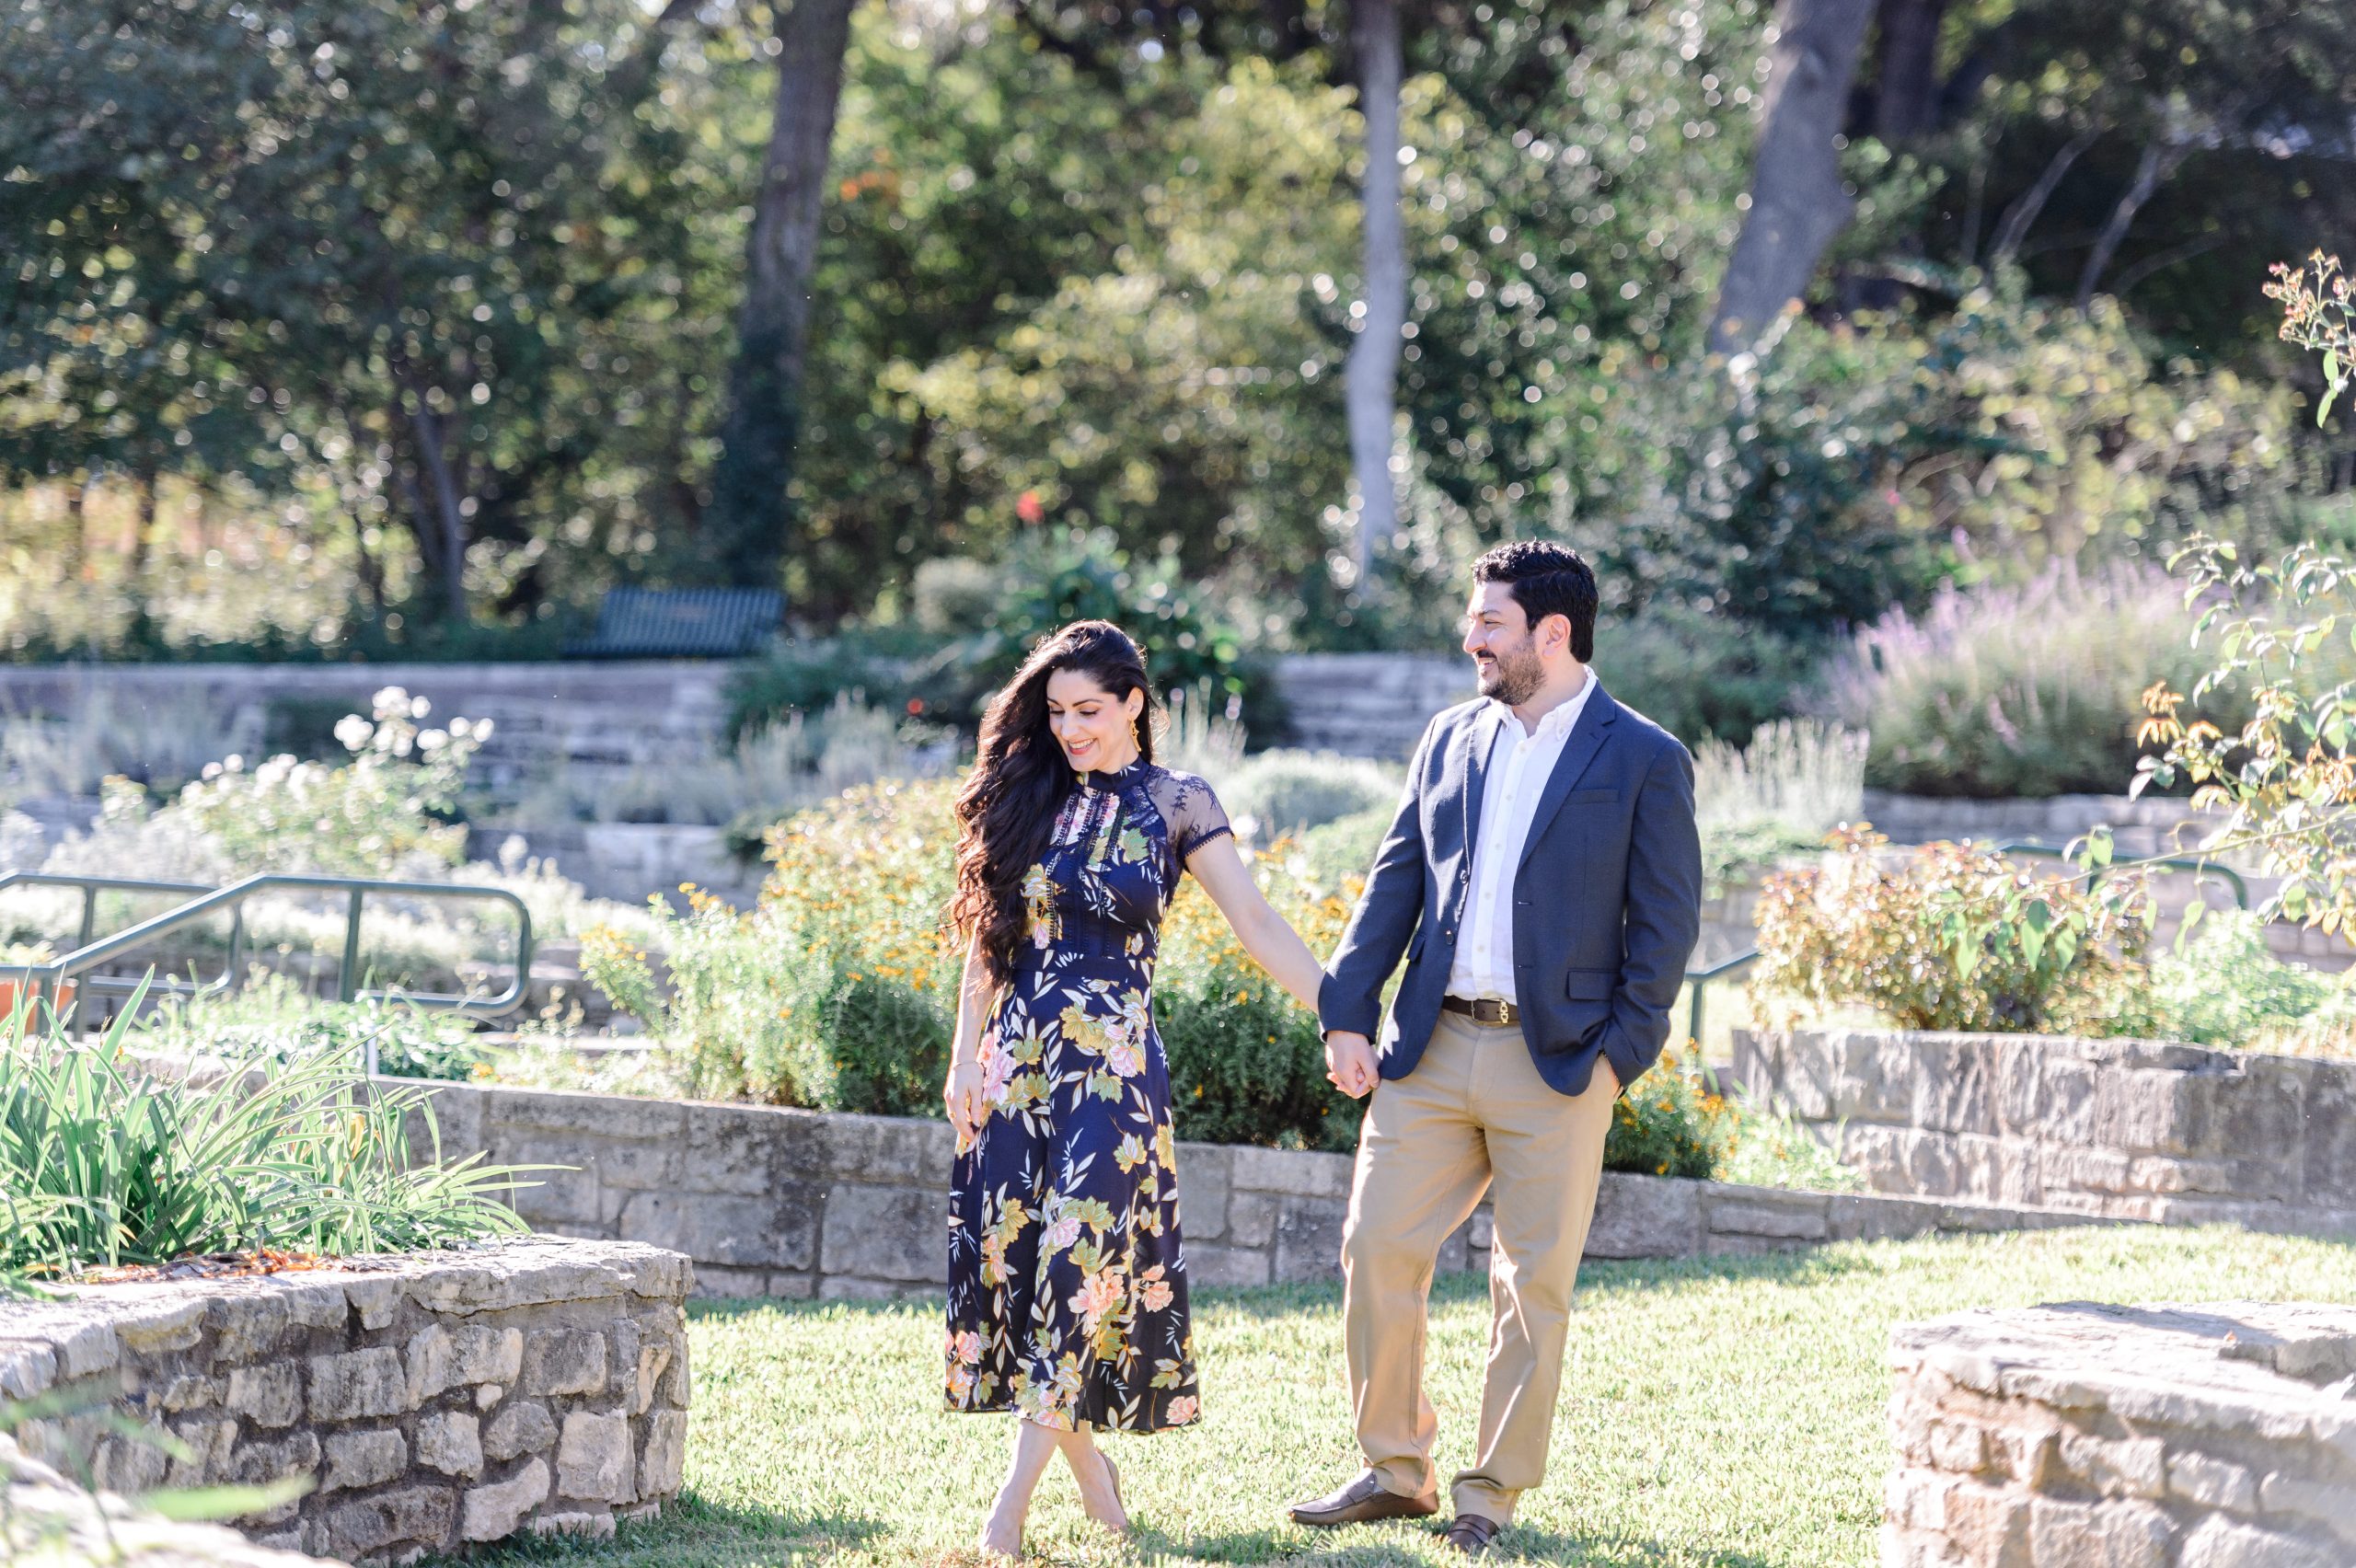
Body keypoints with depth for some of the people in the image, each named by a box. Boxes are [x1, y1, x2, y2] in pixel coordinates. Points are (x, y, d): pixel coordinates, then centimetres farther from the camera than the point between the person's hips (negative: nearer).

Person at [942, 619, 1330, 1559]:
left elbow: (1258, 926, -1)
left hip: (1113, 1060, -4)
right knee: (1010, 1252, 1)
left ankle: (1015, 1497, -10)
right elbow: (989, 935, 11)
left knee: (1081, 1251, -10)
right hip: (1019, 1055, 4)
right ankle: (1088, 1465, 14)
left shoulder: (1174, 804, 1)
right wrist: (966, 1058, 4)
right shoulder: (1029, 799, 9)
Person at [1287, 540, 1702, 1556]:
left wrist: (1618, 1053, -9)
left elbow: (1667, 921, -2)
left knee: (1533, 1284, 1)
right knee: (1377, 1249, 1)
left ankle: (1493, 1493, 11)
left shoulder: (1644, 762, -1)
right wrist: (1347, 1015, 3)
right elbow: (1395, 886, 12)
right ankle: (1395, 1472, 14)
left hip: (1556, 1059, -4)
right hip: (1430, 1051, 4)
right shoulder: (1450, 741, 12)